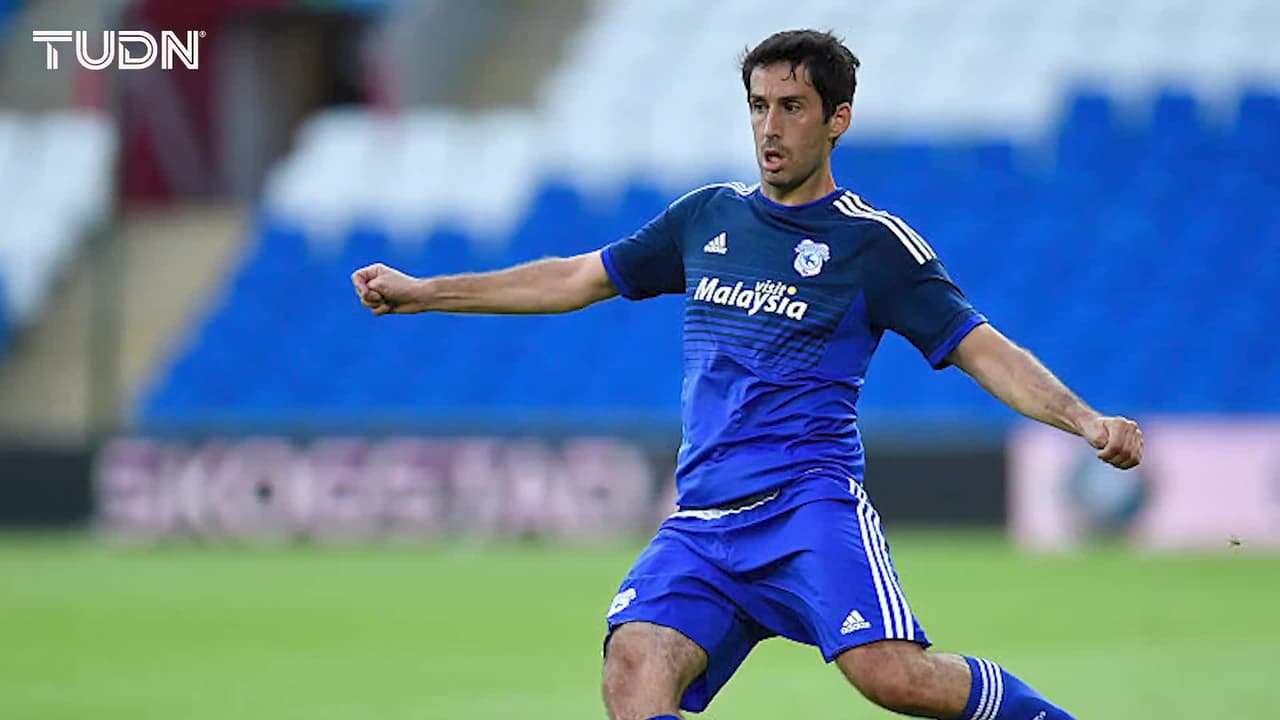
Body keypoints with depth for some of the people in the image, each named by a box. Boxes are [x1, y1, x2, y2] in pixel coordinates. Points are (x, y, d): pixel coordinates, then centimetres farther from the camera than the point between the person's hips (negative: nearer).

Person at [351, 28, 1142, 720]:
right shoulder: (709, 216, 16)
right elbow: (579, 278, 26)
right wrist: (423, 292, 28)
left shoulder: (874, 242, 2)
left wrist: (1086, 421, -18)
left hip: (810, 504, -4)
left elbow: (984, 350, -2)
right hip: (701, 523, 5)